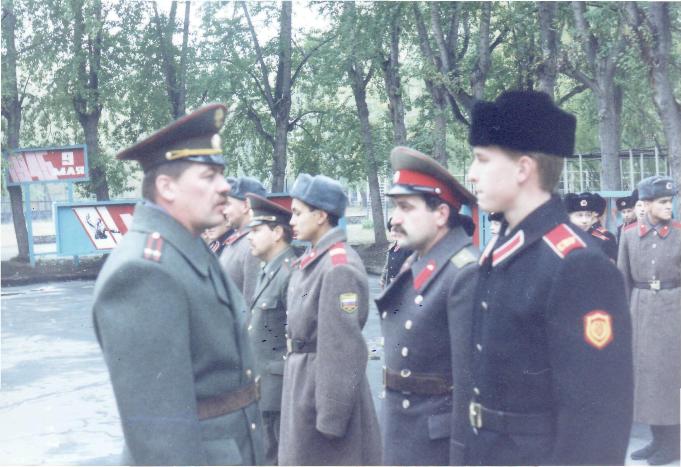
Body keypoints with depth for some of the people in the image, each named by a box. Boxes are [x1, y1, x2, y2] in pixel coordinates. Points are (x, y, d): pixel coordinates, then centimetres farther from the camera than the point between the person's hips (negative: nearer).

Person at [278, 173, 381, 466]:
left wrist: (331, 418, -21)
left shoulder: (340, 267, -20)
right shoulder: (310, 261, 8)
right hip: (303, 385, 9)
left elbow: (344, 350, -22)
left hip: (325, 389, -9)